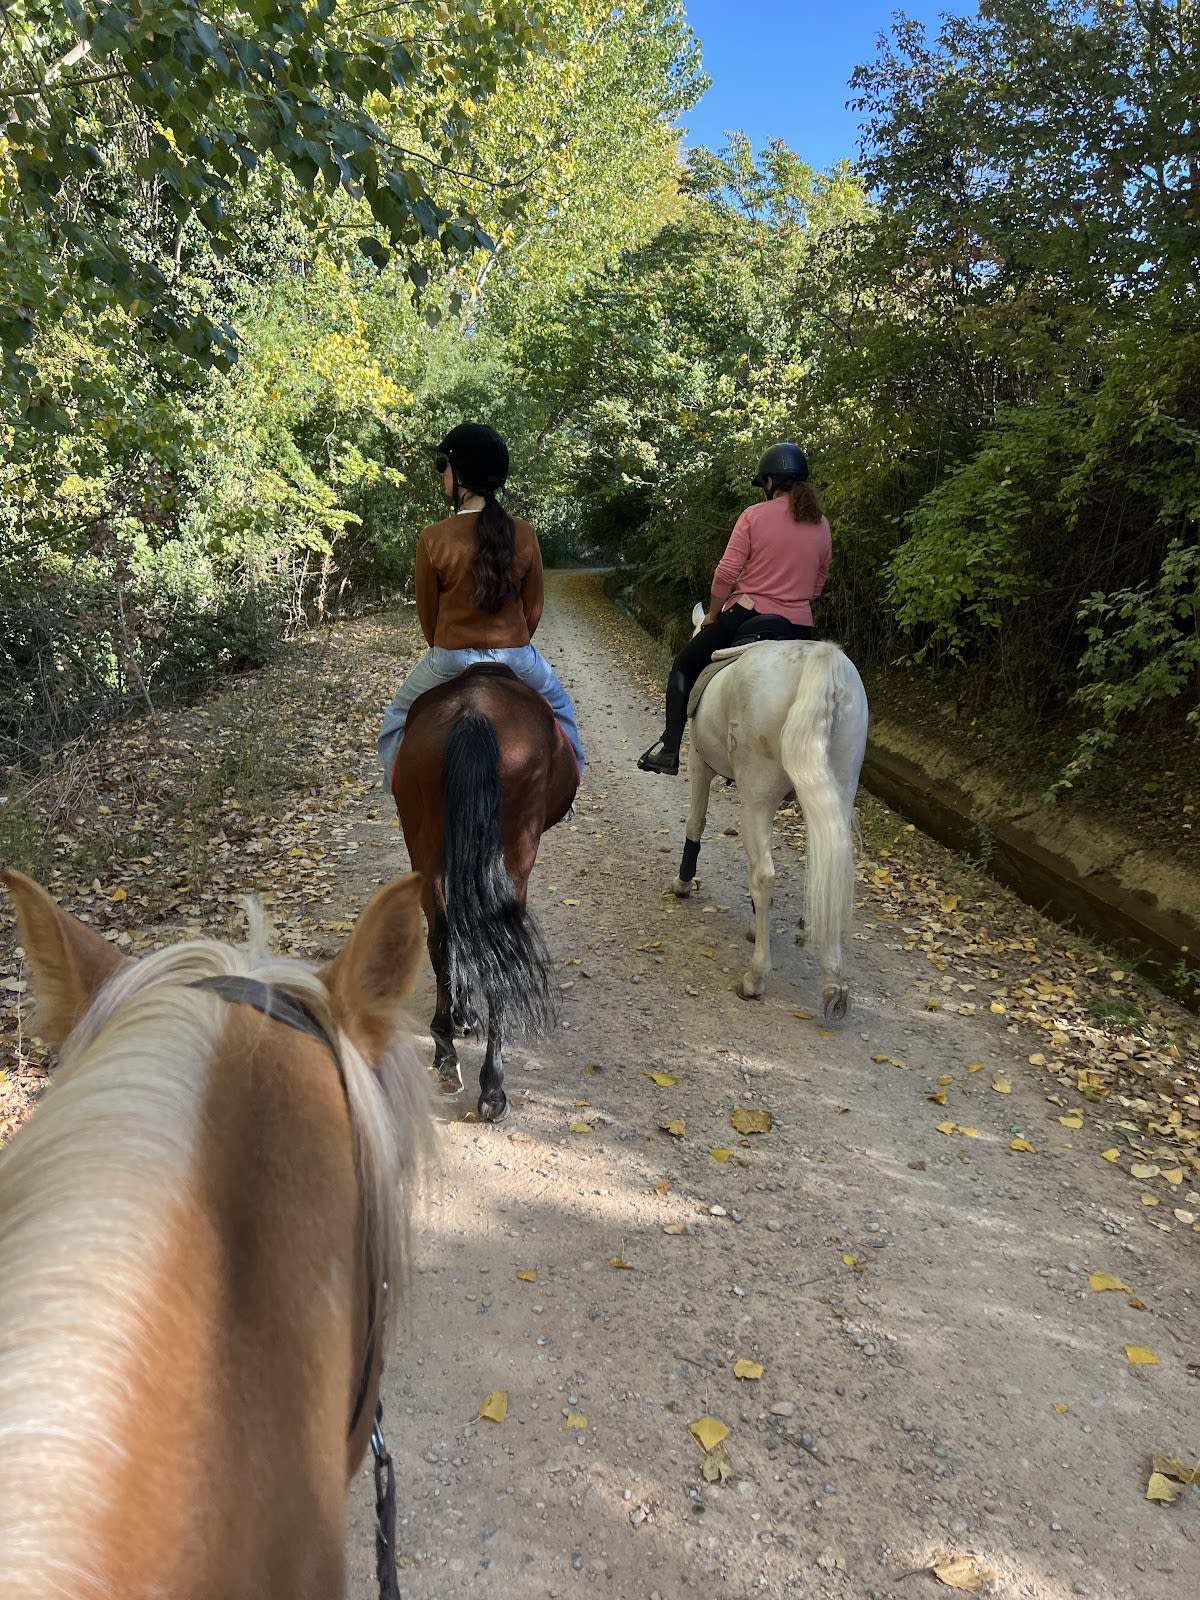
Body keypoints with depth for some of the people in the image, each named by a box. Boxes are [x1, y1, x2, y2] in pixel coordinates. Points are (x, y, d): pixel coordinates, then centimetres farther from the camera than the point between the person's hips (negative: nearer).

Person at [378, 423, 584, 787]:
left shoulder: (434, 539, -14)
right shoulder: (523, 535, -7)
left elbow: (427, 613, -2)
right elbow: (534, 609, 3)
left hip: (451, 659, -2)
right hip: (515, 657, 2)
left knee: (400, 717, 27)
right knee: (559, 709, 31)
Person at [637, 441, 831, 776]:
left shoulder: (754, 515, -7)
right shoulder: (821, 525, 7)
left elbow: (726, 573, -10)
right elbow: (817, 584, 13)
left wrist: (712, 615, 2)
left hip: (746, 614, -4)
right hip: (799, 627, 4)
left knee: (684, 666, 13)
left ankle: (669, 749, 4)